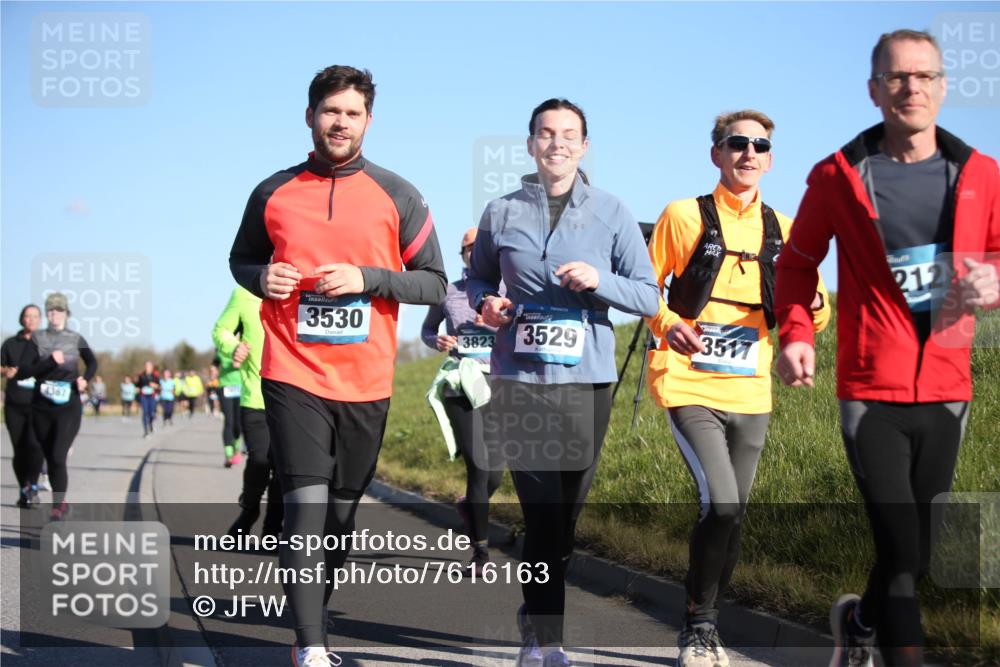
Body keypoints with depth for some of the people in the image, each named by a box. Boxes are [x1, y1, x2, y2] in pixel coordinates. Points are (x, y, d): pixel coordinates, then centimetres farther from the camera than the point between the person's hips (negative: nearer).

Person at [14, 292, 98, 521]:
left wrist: (85, 378, 1)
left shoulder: (76, 339, 3)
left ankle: (57, 507, -14)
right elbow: (23, 371, -8)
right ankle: (62, 502, 29)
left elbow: (92, 362, 20)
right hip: (41, 408, 2)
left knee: (58, 458, -15)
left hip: (68, 407, -2)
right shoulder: (37, 339, 1)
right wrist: (50, 361, -18)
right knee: (50, 458, 12)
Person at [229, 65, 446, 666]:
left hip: (366, 383, 2)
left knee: (342, 514, 11)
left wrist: (366, 278, -12)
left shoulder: (397, 197, 4)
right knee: (306, 507, -13)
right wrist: (262, 278, -5)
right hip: (294, 375, -1)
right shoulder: (273, 193, 6)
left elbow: (435, 283, 4)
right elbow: (242, 260, 19)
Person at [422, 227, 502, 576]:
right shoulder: (447, 292, 6)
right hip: (461, 387, -1)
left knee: (494, 474, 3)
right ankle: (480, 550, 1)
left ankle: (469, 506, 40)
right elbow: (426, 329, 21)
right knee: (478, 469, -11)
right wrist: (437, 342, -1)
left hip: (499, 387, 1)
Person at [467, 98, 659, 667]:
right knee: (544, 511, -10)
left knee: (564, 514, 6)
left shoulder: (613, 214, 5)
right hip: (518, 380, -1)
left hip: (587, 383, 1)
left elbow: (649, 297, 4)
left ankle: (537, 621, 26)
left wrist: (600, 280, -14)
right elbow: (478, 278, 21)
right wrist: (486, 303, -2)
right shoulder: (501, 213, 8)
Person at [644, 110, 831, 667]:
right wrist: (667, 324, -17)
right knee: (721, 503, -19)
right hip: (690, 386, -5)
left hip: (750, 395, 5)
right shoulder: (684, 217, -3)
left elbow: (815, 320, 10)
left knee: (734, 515, 9)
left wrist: (810, 300, -14)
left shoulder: (783, 231, 8)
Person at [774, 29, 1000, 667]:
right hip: (872, 391, -3)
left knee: (919, 551, 14)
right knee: (901, 551, -11)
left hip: (945, 390, 4)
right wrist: (796, 333, -6)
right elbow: (799, 260, 9)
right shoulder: (839, 175, -2)